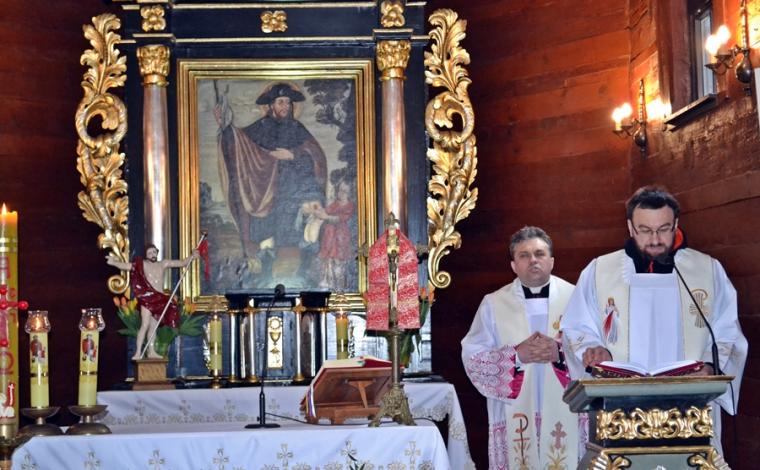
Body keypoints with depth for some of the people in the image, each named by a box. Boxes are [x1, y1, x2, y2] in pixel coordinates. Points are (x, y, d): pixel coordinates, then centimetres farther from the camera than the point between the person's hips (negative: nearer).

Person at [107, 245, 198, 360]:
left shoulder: (164, 264, 10)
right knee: (145, 325, -15)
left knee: (153, 326, 10)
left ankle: (151, 352, 17)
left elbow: (182, 263, 13)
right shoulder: (142, 264, -1)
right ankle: (138, 353, -16)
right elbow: (126, 266, -9)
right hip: (147, 298, -5)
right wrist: (114, 263, -22)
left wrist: (192, 256, -1)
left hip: (160, 299, 5)